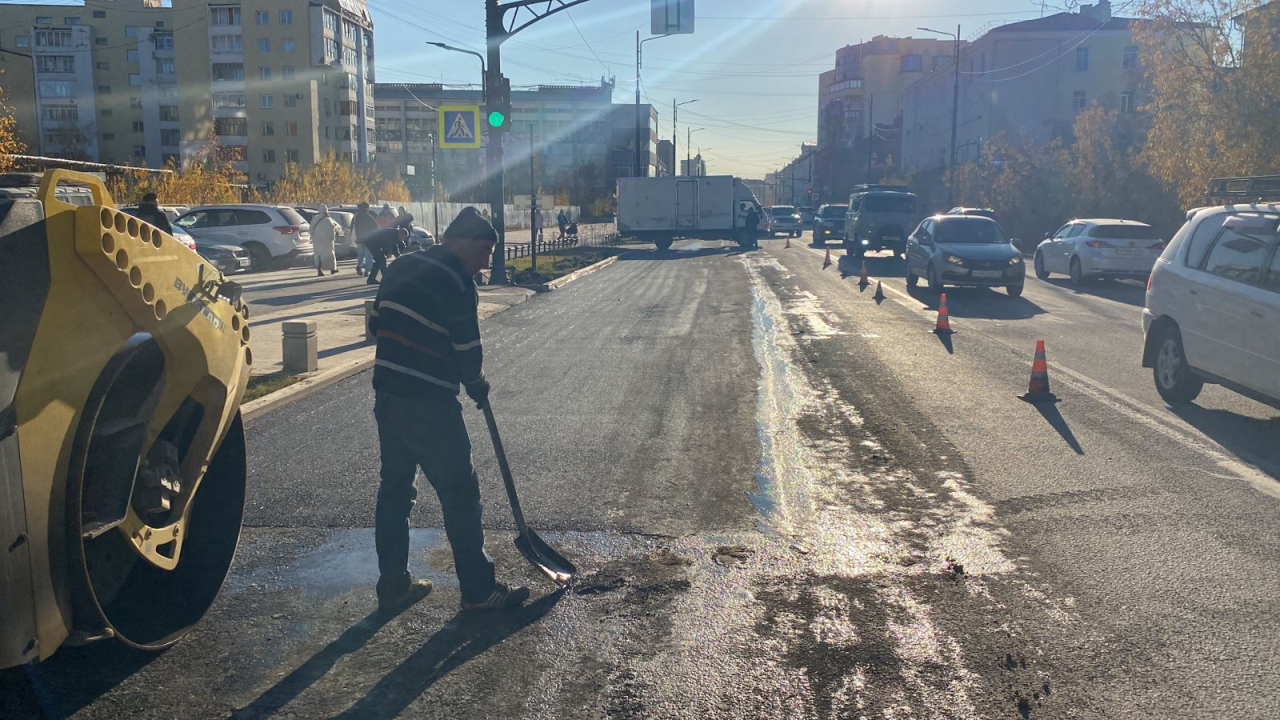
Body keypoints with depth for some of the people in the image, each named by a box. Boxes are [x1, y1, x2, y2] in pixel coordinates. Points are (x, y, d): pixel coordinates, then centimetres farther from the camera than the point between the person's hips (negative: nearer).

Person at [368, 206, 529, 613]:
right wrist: (479, 389, 5)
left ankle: (393, 585, 24)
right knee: (460, 493, 1)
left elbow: (376, 324, 17)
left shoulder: (402, 268, 11)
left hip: (387, 396, 9)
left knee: (394, 489, 16)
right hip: (429, 406, -8)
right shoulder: (456, 281, -14)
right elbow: (467, 351, -12)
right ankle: (479, 590, 9)